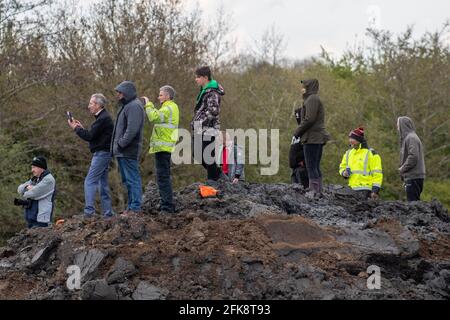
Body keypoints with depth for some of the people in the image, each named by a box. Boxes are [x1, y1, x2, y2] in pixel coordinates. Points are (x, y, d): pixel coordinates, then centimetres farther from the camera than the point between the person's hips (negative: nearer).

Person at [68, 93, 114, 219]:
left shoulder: (103, 118, -15)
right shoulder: (103, 117, 18)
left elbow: (90, 136, -18)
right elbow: (93, 135, 19)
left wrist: (76, 128, -6)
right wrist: (82, 128, 11)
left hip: (101, 153, -11)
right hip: (103, 153, 11)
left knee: (90, 182, -13)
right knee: (103, 184, 11)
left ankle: (89, 212, -19)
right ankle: (108, 214, 11)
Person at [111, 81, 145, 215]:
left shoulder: (134, 106, -13)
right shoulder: (126, 105, 20)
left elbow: (132, 130, -23)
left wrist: (121, 144, -20)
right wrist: (117, 145, 15)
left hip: (128, 152, -11)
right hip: (123, 152, 11)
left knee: (132, 179, -9)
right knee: (128, 180, 14)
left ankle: (135, 208, -8)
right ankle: (132, 206, 19)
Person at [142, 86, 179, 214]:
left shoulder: (168, 108, -13)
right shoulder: (172, 107, 20)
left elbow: (154, 117, -25)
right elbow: (158, 115, 20)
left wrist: (148, 104, -13)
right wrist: (149, 105, 13)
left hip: (162, 147, -11)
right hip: (166, 147, 11)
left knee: (162, 177, -11)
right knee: (165, 177, 16)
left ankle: (167, 207, -12)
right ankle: (168, 206, 20)